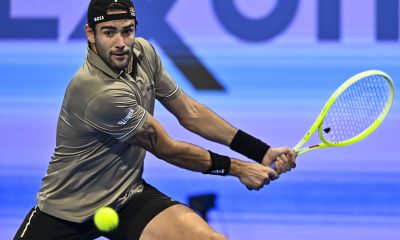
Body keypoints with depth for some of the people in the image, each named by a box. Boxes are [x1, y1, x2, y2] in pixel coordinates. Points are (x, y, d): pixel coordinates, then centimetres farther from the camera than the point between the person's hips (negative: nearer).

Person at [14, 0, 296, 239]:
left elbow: (190, 113, 5)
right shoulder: (101, 92, -27)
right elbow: (166, 149, -16)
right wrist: (237, 168, -8)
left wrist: (262, 152, -2)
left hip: (129, 196, 5)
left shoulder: (143, 52, -4)